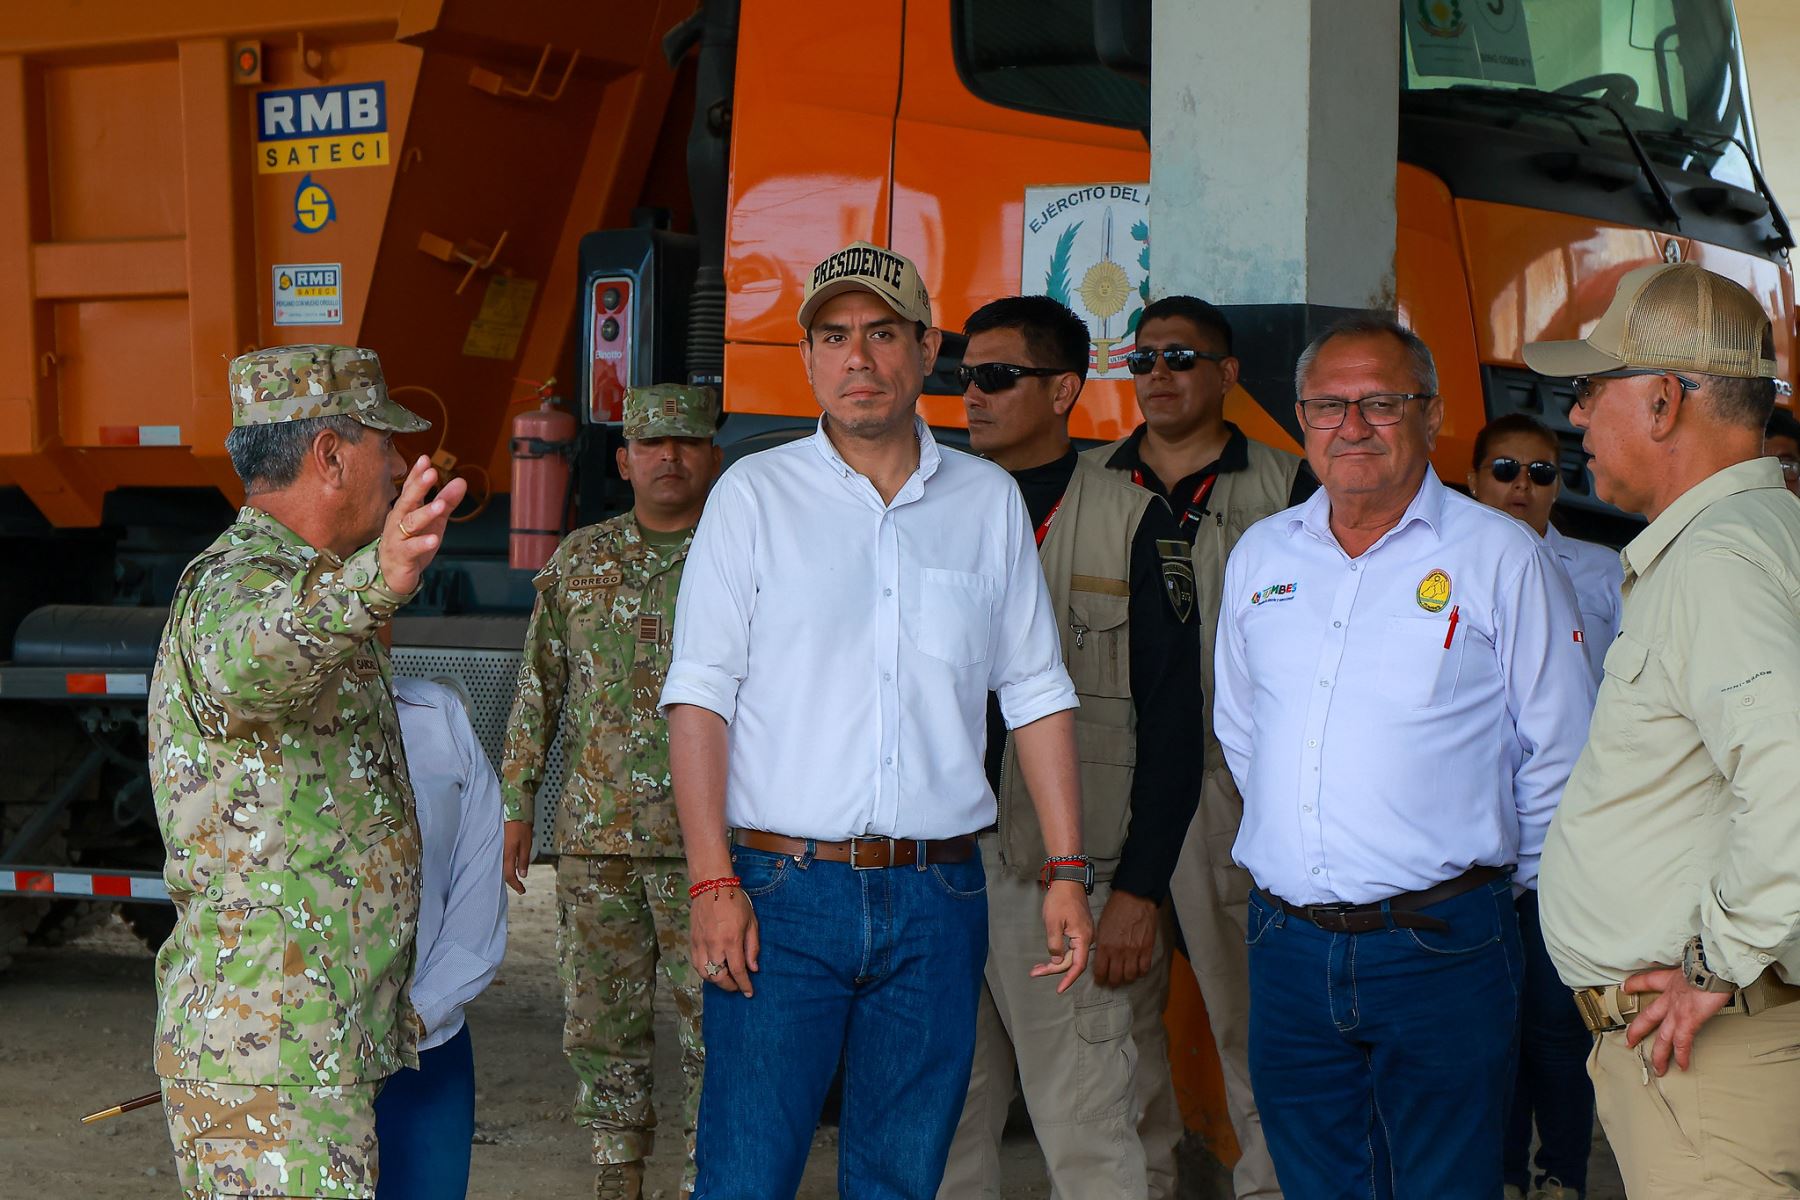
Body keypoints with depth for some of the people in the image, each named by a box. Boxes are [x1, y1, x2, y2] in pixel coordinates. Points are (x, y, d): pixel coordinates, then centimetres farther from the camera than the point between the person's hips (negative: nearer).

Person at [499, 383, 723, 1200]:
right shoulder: (580, 561, 9)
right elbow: (539, 689, 13)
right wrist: (517, 804, 9)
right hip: (596, 834, 3)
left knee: (712, 1023, -1)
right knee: (601, 1018, 10)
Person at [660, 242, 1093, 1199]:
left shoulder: (989, 501, 9)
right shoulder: (754, 494, 2)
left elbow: (1035, 692, 12)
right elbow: (699, 696, -3)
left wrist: (1065, 871, 5)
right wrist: (713, 883, -11)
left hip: (937, 899, 3)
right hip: (783, 887, -2)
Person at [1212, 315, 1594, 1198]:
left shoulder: (1501, 556, -3)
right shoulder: (1260, 556, 10)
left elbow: (1559, 754, 1)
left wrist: (1508, 875, 7)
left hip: (1437, 949, -4)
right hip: (1286, 948, 4)